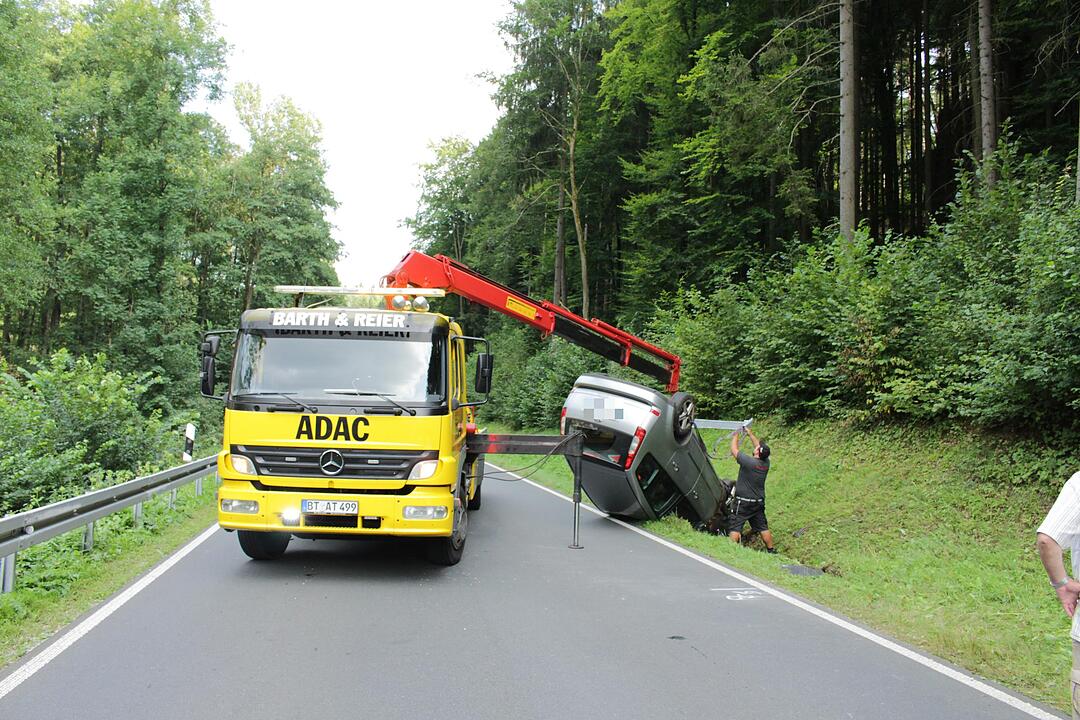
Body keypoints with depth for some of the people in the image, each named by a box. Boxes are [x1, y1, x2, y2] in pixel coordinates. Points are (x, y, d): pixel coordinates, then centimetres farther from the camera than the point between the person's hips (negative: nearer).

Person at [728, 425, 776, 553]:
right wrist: (750, 434, 19)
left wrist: (736, 436, 5)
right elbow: (761, 447, 14)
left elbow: (734, 450, -10)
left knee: (734, 528, -2)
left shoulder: (749, 462, -22)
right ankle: (771, 550, 23)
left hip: (743, 502, -6)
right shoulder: (766, 463, -4)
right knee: (763, 527, 15)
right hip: (759, 502, 6)